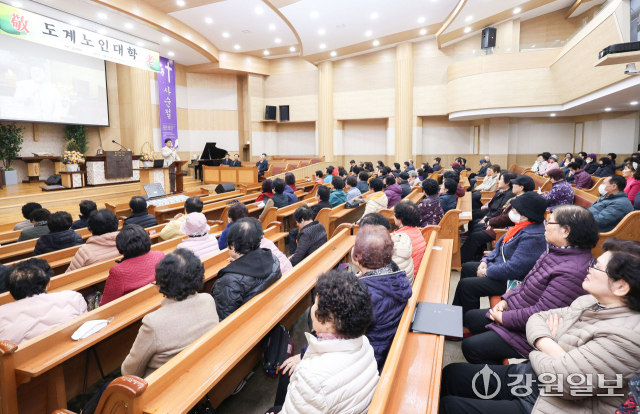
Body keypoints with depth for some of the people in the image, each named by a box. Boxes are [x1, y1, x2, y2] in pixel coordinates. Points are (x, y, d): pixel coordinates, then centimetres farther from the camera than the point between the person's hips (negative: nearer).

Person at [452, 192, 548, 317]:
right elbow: (501, 246, 16)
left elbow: (514, 268, -32)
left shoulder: (533, 237, -29)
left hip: (510, 281, -11)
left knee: (465, 285, -17)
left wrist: (486, 272, -20)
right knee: (467, 267, 18)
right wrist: (485, 260, 3)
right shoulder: (522, 227, 3)